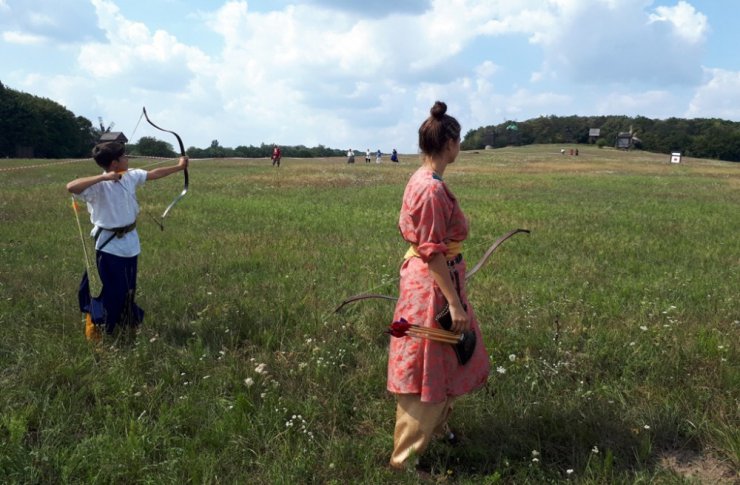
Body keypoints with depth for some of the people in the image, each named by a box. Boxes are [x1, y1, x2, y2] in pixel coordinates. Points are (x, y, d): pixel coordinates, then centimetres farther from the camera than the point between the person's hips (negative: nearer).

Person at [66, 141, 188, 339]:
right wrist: (103, 177, -40)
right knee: (110, 291, 0)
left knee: (128, 289, 20)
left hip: (129, 242, 7)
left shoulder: (130, 176, -1)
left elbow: (154, 174, 14)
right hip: (109, 245, -7)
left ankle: (131, 326, 36)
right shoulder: (99, 186, -22)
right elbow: (71, 187, -38)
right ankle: (98, 332, 16)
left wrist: (179, 166, 22)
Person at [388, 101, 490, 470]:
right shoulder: (433, 189, -24)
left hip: (429, 280, 10)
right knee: (428, 371, 2)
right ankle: (403, 461, 16)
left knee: (450, 363, 25)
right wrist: (454, 303, -20)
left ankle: (436, 427, 45)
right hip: (433, 286, -10)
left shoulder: (420, 180, 5)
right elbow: (433, 253, -24)